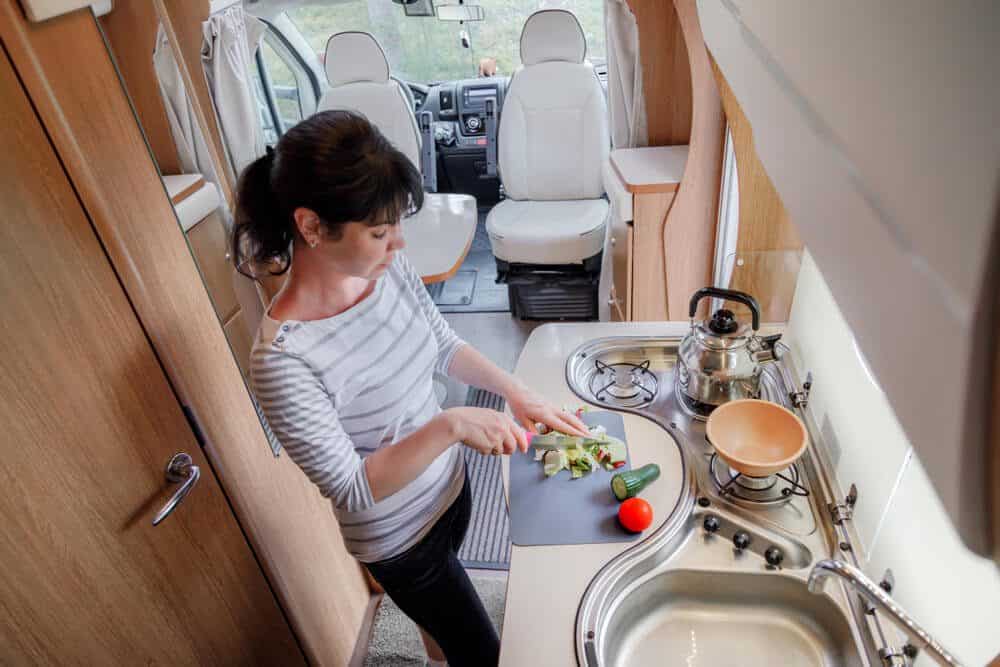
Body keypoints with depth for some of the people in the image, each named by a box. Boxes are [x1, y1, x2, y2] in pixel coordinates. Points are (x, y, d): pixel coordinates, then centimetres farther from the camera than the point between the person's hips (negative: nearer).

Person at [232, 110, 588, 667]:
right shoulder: (283, 359, -35)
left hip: (450, 486, 6)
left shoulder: (391, 266, -16)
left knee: (441, 615, 36)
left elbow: (445, 346, 0)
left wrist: (518, 394, -11)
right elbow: (351, 490, -27)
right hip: (398, 537, -6)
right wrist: (450, 425, -36)